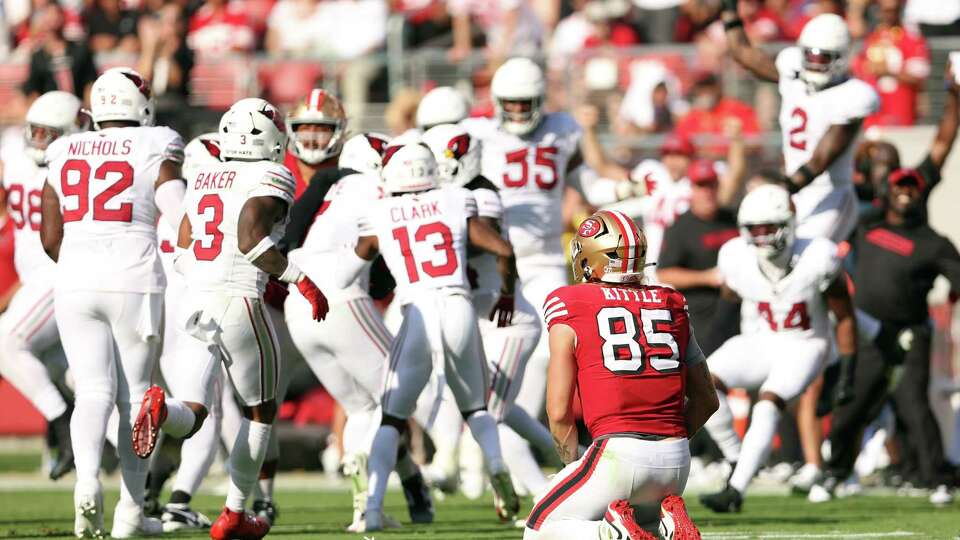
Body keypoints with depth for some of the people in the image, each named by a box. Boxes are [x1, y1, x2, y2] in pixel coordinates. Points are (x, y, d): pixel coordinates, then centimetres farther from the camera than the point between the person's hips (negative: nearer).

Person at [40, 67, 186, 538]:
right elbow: (178, 220, -11)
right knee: (133, 395, 8)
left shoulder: (65, 155, 10)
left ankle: (87, 479, -23)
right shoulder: (155, 152, -1)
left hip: (75, 285, 3)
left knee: (94, 392, 4)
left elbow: (51, 238, 12)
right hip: (135, 282, -3)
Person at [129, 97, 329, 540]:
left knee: (190, 417, 0)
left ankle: (160, 408, -37)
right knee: (260, 411, 16)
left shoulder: (202, 179, 16)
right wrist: (302, 280, -13)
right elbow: (250, 240, -20)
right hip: (239, 304, -5)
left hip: (194, 303, 5)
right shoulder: (270, 179, -5)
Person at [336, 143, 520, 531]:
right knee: (475, 408, 22)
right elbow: (504, 250, 7)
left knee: (392, 419, 11)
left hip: (418, 316, -1)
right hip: (459, 308, 1)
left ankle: (373, 507, -6)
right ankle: (497, 466, -7)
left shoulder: (379, 217, 8)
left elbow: (342, 277, 19)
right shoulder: (455, 204, 9)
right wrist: (507, 294, 24)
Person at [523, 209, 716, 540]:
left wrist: (571, 463, 17)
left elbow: (559, 412, 1)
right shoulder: (671, 307, 15)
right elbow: (706, 399, 17)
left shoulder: (570, 311, 2)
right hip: (676, 460, 5)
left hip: (618, 453, -5)